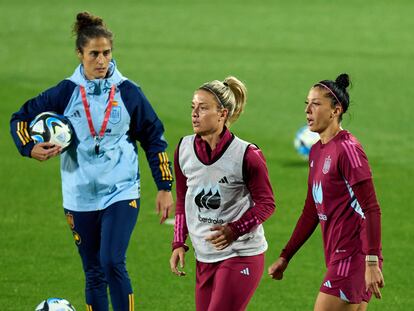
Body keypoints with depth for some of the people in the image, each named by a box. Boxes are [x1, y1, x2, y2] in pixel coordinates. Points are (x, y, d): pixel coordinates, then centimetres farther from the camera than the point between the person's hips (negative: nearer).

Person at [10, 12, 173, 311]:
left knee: (112, 263, -19)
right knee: (94, 274, 9)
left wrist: (164, 188, 4)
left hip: (122, 193, -2)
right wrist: (30, 147, -11)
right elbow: (21, 118, 9)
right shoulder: (66, 92, -1)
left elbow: (154, 138, 6)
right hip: (80, 197, 2)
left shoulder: (128, 93, -3)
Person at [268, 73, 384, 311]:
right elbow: (311, 212, 22)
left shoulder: (347, 149, -13)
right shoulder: (317, 151, 15)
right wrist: (285, 257, 22)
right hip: (338, 258, 9)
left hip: (353, 257, -9)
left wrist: (372, 262, -23)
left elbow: (371, 210, -17)